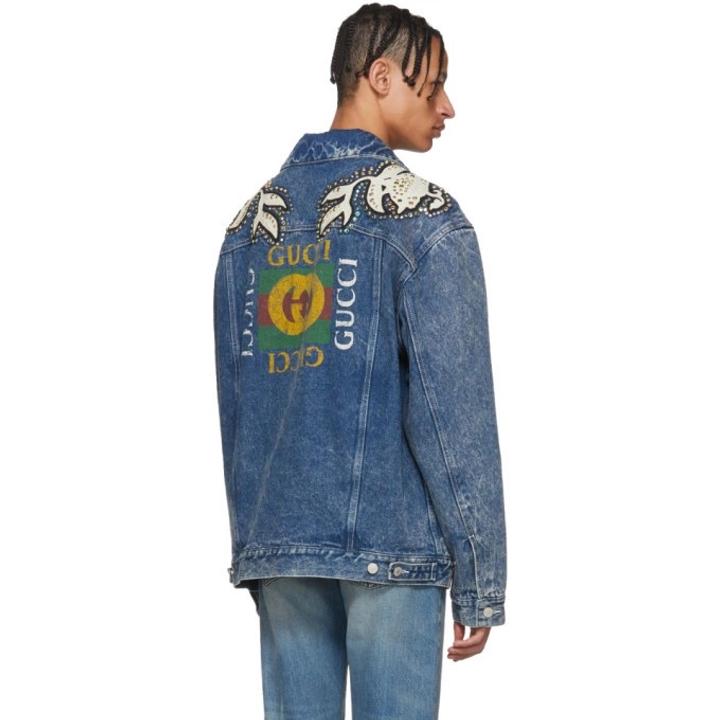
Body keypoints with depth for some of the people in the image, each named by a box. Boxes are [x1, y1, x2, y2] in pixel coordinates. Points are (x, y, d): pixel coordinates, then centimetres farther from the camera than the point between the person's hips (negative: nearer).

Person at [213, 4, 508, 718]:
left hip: (277, 548, 5)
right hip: (391, 548, -5)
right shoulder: (423, 215, -6)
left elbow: (232, 400, 14)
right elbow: (453, 411, -10)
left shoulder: (252, 219, 12)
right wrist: (480, 582, -6)